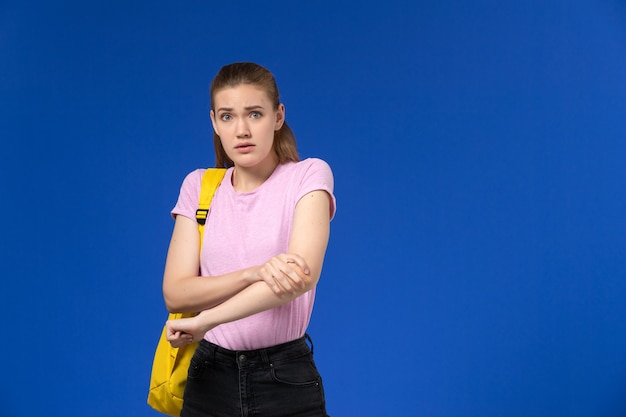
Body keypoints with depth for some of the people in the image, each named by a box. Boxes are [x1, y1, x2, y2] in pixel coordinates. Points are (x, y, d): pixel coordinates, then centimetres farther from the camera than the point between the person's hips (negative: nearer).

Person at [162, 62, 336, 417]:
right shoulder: (198, 187, 3)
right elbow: (175, 293, -7)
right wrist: (254, 273, -23)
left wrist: (206, 320, -26)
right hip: (210, 378, 3)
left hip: (287, 380, -3)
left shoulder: (308, 175, -7)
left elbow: (304, 276, -22)